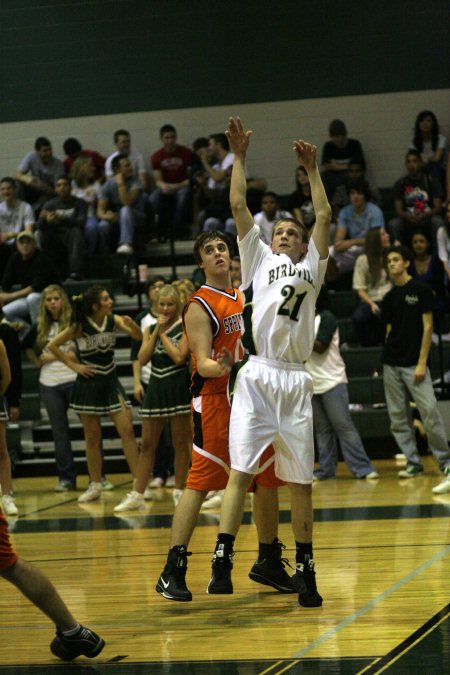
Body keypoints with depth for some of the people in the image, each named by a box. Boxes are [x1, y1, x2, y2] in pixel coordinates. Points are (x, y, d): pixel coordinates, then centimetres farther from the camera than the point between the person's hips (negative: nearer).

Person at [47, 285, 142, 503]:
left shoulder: (113, 320, -4)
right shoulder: (80, 326, -12)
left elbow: (138, 336, -6)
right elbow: (52, 346, -7)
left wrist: (132, 325, -27)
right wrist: (74, 365, -9)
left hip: (111, 381, 2)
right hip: (89, 384, -2)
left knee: (127, 430, -6)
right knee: (92, 437, 5)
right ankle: (95, 485, 16)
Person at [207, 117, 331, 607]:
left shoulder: (311, 267, 21)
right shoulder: (259, 258, 18)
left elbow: (324, 216, 17)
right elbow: (238, 206, 13)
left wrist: (312, 170, 21)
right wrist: (239, 157, 12)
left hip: (295, 381, 2)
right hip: (256, 377, -2)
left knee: (299, 481, 5)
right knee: (240, 472, -11)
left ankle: (305, 570, 14)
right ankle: (222, 562, -16)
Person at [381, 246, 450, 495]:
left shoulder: (421, 290, -3)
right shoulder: (389, 298, 13)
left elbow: (427, 327, -6)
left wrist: (421, 362, -12)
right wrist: (388, 356, 7)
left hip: (414, 363, -6)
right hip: (391, 364, 6)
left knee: (430, 413, -14)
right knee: (398, 416, 4)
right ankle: (413, 463, 12)